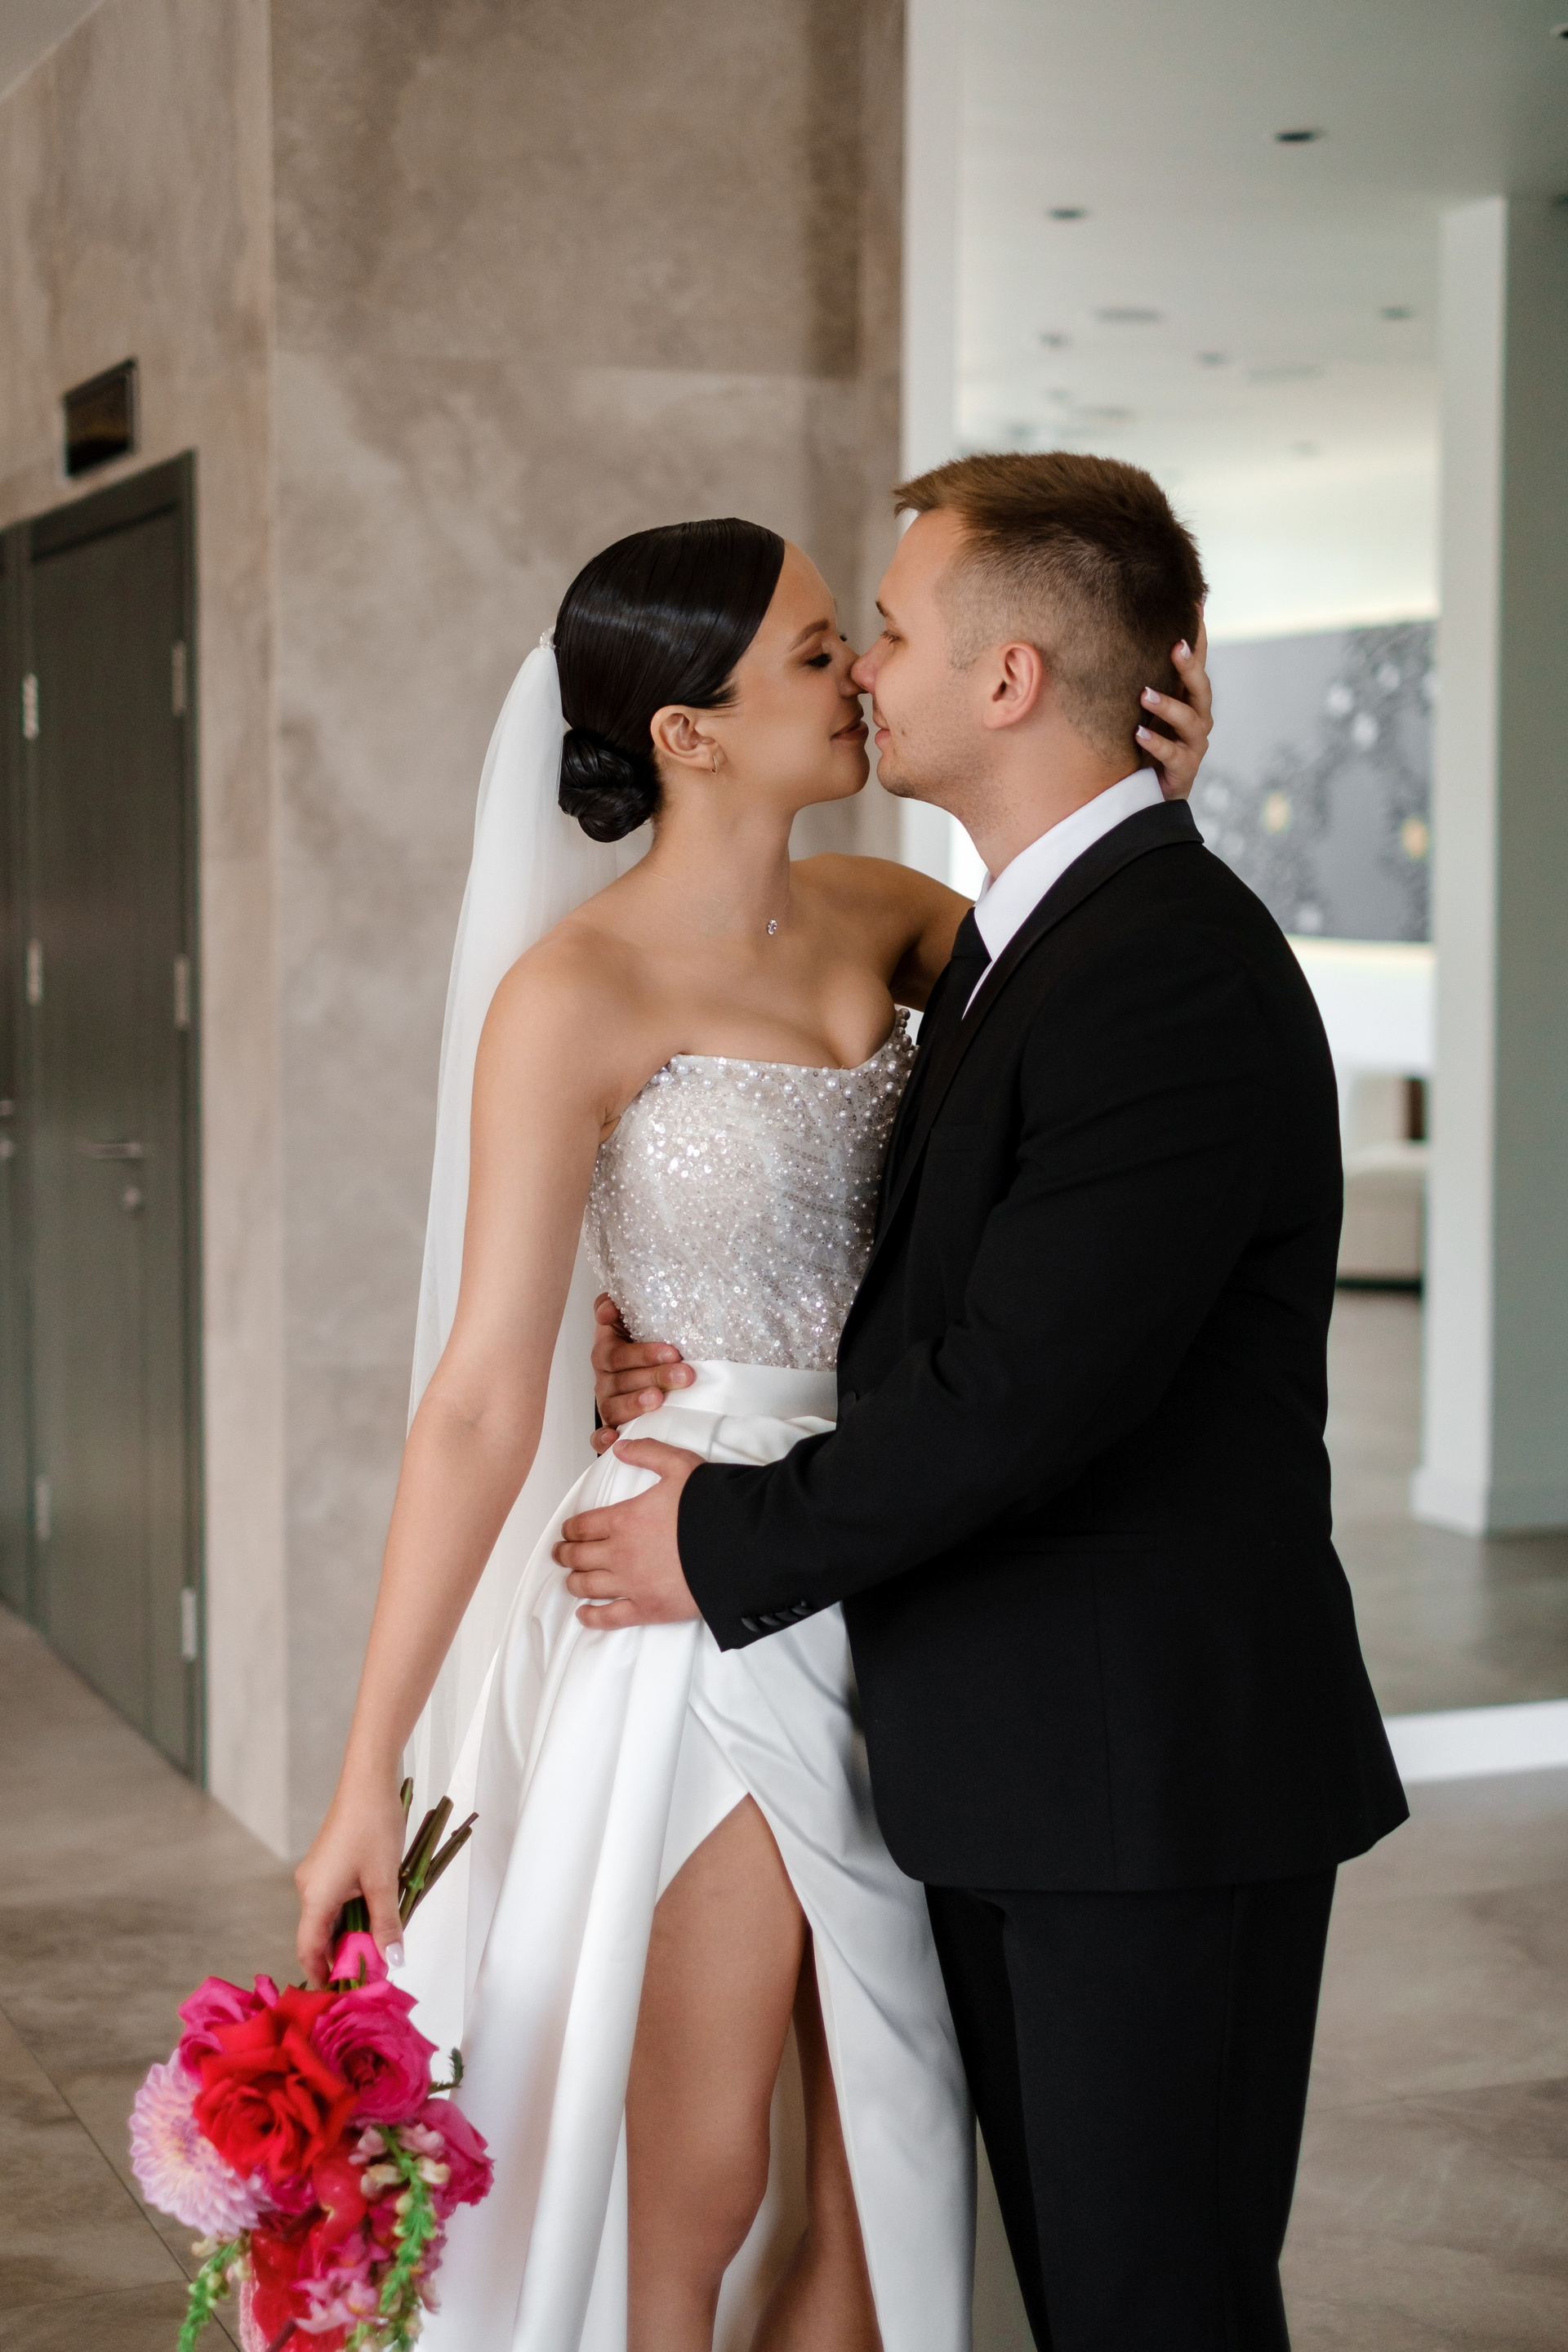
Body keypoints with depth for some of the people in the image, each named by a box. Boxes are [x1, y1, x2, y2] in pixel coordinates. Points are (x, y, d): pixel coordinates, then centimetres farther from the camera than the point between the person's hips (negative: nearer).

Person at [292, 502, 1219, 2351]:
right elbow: (483, 1399, -16)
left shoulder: (868, 920, 4)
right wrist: (366, 1776, -16)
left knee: (897, 2174, 15)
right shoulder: (576, 991, -14)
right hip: (708, 1616, -7)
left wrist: (1151, 801, 0)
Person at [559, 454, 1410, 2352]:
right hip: (1013, 1766, 10)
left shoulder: (1175, 973, -21)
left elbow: (1022, 1388, -25)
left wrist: (727, 1542, -13)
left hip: (1155, 1774, -10)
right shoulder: (1014, 933, 12)